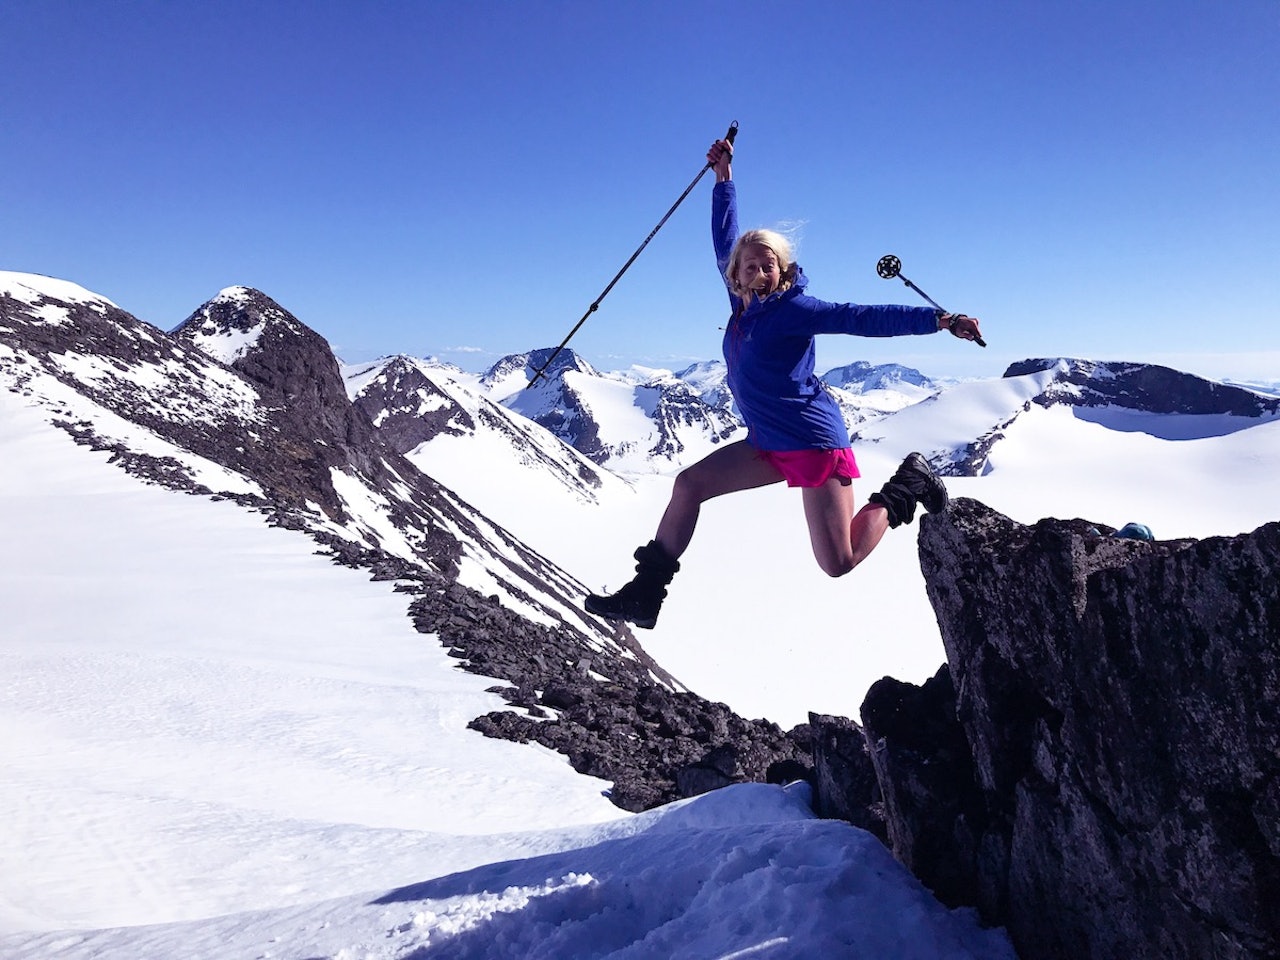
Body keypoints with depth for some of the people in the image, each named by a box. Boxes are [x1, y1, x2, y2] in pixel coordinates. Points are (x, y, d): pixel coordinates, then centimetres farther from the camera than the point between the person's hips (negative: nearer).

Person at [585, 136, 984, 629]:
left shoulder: (794, 308, -12)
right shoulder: (745, 303, 8)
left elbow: (862, 318, -18)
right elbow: (725, 242, 19)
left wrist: (937, 320, -26)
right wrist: (724, 180, 22)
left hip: (814, 442, -7)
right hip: (769, 445, 7)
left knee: (839, 565, -5)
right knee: (690, 484, -1)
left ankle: (905, 489, 17)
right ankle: (646, 594, 5)